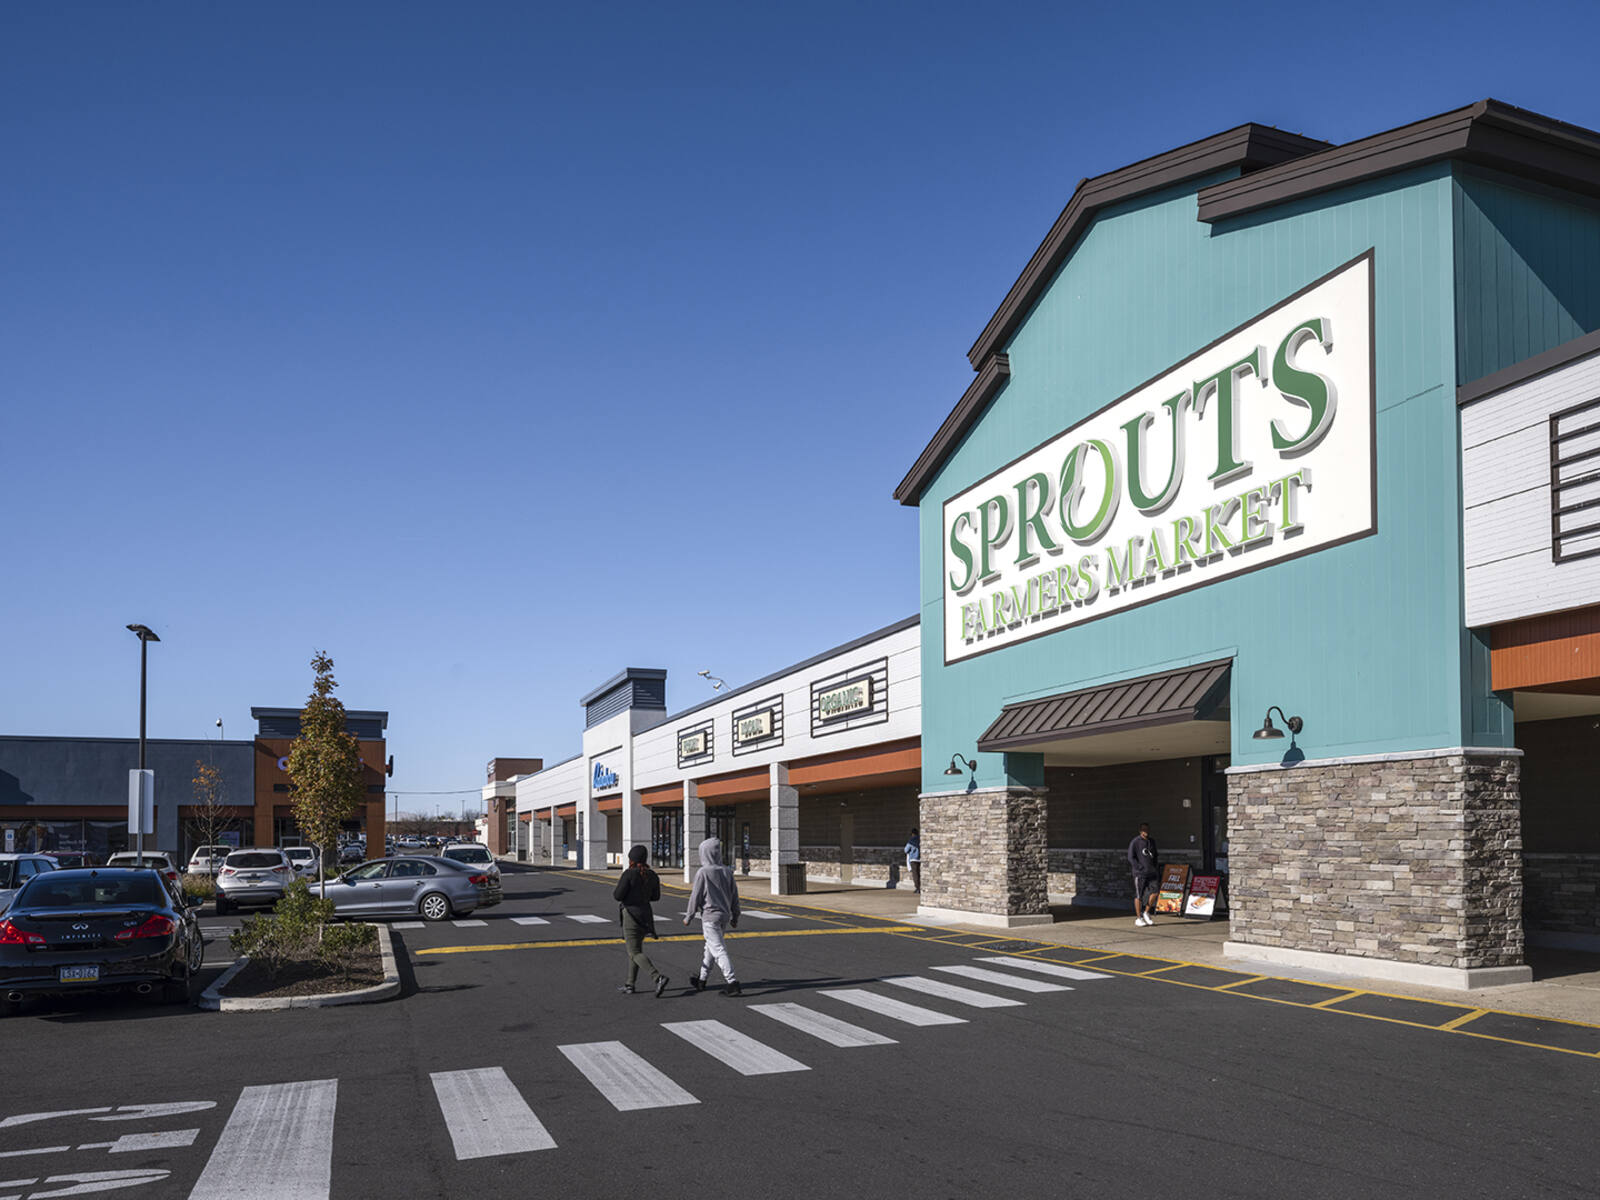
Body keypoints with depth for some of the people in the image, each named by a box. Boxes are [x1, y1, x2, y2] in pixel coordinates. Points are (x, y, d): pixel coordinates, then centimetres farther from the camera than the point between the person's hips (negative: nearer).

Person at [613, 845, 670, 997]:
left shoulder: (629, 874, -16)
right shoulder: (652, 875, 3)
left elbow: (618, 895, -15)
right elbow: (655, 896, 12)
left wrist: (614, 894, 7)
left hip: (631, 916, -7)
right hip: (646, 914, 7)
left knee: (635, 953, -5)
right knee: (634, 949, 20)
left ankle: (658, 978, -20)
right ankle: (630, 984, 25)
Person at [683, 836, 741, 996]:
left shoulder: (703, 872, -13)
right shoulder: (727, 872, 5)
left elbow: (696, 897, -9)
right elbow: (734, 896, 9)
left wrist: (688, 917, 2)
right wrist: (735, 917, 18)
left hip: (710, 916, -7)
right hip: (724, 916, 7)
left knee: (719, 950, -8)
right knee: (710, 948, 20)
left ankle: (733, 983, -16)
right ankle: (702, 980, 31)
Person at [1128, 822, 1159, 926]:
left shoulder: (1152, 841, 15)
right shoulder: (1135, 842, -5)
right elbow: (1131, 859, -7)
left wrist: (1156, 868, 12)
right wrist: (1141, 868, -14)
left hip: (1152, 872, 5)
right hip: (1140, 874, -5)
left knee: (1155, 891, -7)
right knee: (1139, 895, -1)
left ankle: (1146, 913, 11)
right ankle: (1138, 918, 8)